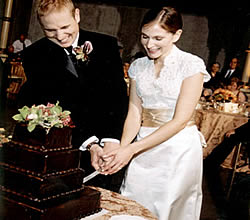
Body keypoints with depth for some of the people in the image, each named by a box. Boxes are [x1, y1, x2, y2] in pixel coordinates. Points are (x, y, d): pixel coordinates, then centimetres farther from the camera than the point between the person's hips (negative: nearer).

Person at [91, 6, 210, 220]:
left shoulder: (191, 64, -10)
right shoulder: (138, 66, 6)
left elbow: (180, 119, -16)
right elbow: (134, 113, 2)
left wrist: (131, 149, -20)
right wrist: (121, 149, -17)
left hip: (179, 149, -4)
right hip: (144, 148, 4)